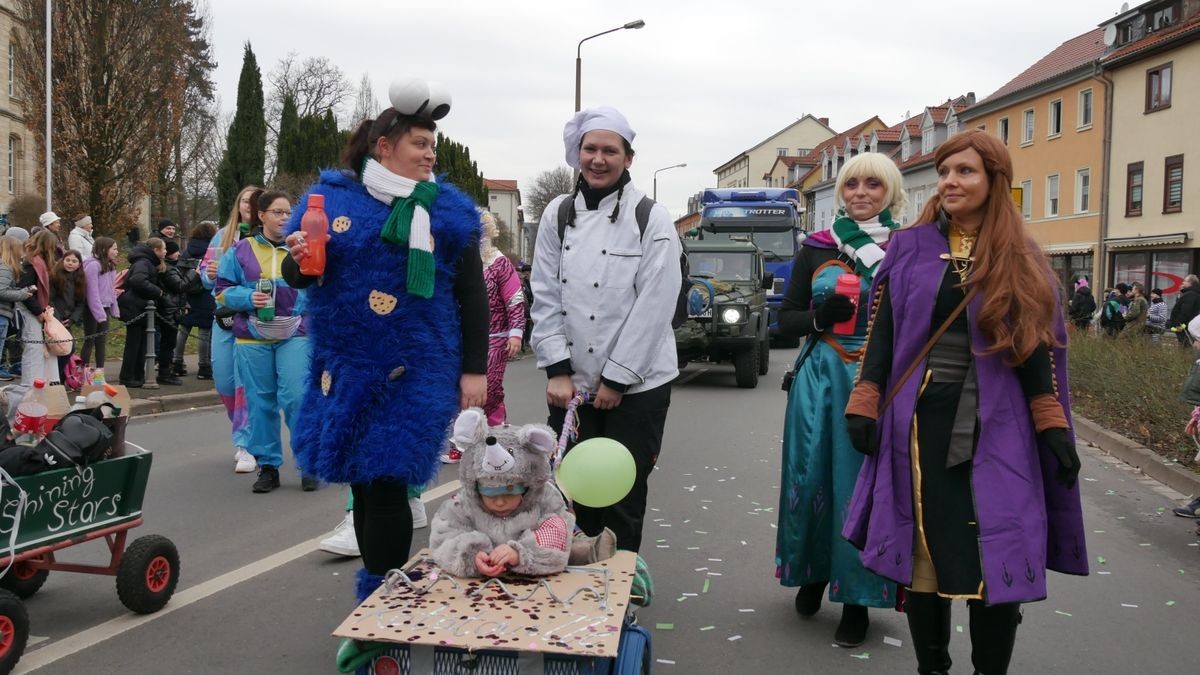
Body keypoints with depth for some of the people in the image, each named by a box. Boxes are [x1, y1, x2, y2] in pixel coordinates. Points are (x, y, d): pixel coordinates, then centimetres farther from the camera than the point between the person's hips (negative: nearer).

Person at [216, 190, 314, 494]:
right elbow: (223, 291, 6)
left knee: (296, 398, -9)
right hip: (252, 338, 1)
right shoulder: (240, 250, 7)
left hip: (294, 335, -1)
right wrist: (248, 297, -11)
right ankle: (268, 466, 18)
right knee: (260, 403, 6)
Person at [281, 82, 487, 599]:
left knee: (385, 483, -7)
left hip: (416, 374, -3)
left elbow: (472, 297, 3)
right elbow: (297, 276, 10)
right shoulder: (333, 197, 3)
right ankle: (381, 590, 32)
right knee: (362, 483, 14)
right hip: (345, 367, 3)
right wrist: (299, 261, -14)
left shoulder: (448, 210, 1)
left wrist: (474, 370, -2)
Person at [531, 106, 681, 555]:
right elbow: (546, 296, 3)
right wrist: (558, 370, -5)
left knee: (624, 501, 6)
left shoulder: (651, 219, -6)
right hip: (572, 384, 4)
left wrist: (616, 379, -11)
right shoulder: (557, 214, 5)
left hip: (636, 386, -3)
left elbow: (653, 306, -11)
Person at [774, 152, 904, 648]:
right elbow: (786, 320, 7)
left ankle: (857, 597, 15)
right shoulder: (817, 248, 7)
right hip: (820, 381, 2)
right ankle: (814, 571, 31)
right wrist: (820, 317, -11)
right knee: (811, 478, 7)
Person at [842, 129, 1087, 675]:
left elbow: (1036, 345, 6)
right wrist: (864, 405, -4)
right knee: (923, 551, 6)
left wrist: (1053, 426, 0)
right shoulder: (908, 248, 6)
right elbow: (882, 334, 4)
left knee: (995, 557, -1)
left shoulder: (1021, 261, 7)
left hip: (995, 426, 0)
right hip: (920, 420, 0)